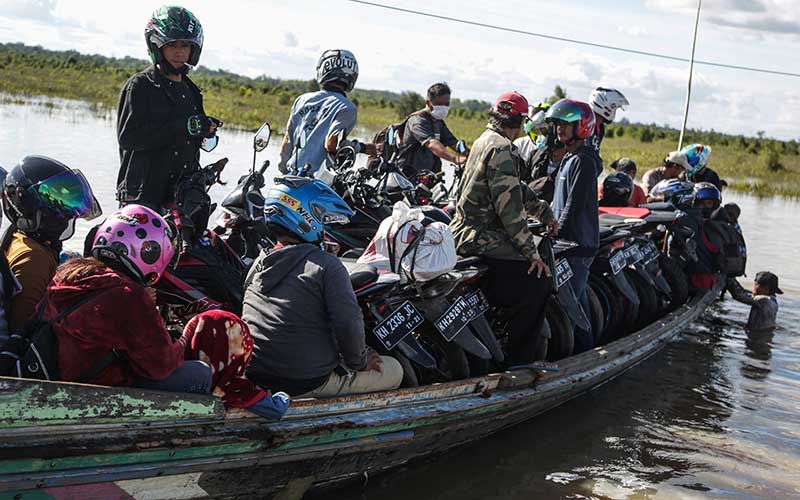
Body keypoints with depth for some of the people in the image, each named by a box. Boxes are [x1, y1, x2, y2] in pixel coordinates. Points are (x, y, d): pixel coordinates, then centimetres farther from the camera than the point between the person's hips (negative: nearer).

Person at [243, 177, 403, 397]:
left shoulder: (260, 261, 8)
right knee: (394, 370, 9)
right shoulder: (327, 265, -13)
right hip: (307, 382, -7)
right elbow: (348, 323, -21)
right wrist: (359, 361, -3)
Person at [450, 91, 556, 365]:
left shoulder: (485, 140, 18)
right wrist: (532, 252, -18)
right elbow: (510, 207, -20)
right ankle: (521, 360, -13)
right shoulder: (501, 149, -15)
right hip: (480, 237, -11)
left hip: (466, 228, 11)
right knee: (537, 283, -17)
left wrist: (545, 212, 27)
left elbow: (515, 188, 26)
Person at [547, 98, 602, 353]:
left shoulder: (584, 161, -14)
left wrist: (558, 235, -17)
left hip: (579, 243, -10)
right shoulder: (570, 158, 18)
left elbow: (574, 205, -19)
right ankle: (584, 346, 22)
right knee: (577, 297, 14)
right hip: (570, 241, 10)